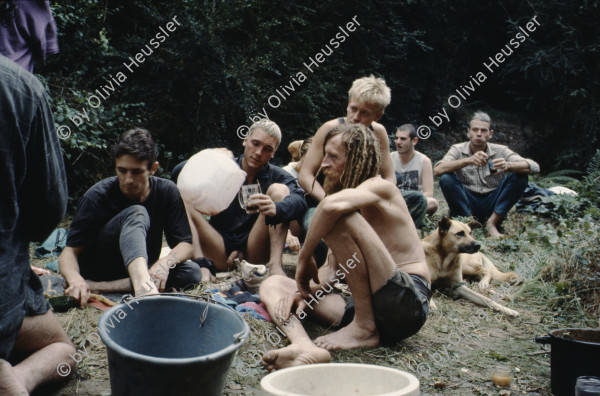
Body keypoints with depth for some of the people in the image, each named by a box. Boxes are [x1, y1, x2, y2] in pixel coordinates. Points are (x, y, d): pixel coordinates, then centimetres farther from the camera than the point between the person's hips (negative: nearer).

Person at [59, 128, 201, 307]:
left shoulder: (167, 192, -7)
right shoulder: (96, 196, -16)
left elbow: (186, 243, -11)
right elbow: (69, 251, -21)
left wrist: (166, 261, -34)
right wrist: (75, 279, -44)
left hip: (140, 270, 4)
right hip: (97, 266, -4)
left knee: (193, 272, -26)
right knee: (137, 213, -29)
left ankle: (99, 287, -32)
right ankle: (145, 287, -59)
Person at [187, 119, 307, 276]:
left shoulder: (277, 176, 6)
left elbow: (299, 201, -16)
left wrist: (275, 209, -42)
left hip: (255, 253, 0)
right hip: (221, 255, 0)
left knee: (279, 189, -14)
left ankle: (275, 265, -28)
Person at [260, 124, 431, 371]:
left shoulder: (379, 188, -6)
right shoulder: (348, 197, 20)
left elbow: (332, 205, -31)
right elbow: (333, 269, 15)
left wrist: (305, 258, -21)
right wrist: (303, 290, -4)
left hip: (409, 301, -9)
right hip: (365, 306, 9)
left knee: (343, 218, -26)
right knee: (272, 284, 3)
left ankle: (365, 328, -16)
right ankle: (305, 348, -31)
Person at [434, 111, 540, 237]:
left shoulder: (500, 151, 0)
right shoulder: (458, 150, -1)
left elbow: (534, 167, -12)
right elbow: (437, 170, -21)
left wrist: (508, 165, -33)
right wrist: (468, 161, -35)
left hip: (492, 207, 1)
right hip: (465, 207, -1)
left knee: (519, 177, -16)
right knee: (446, 179, -25)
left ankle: (492, 222, -16)